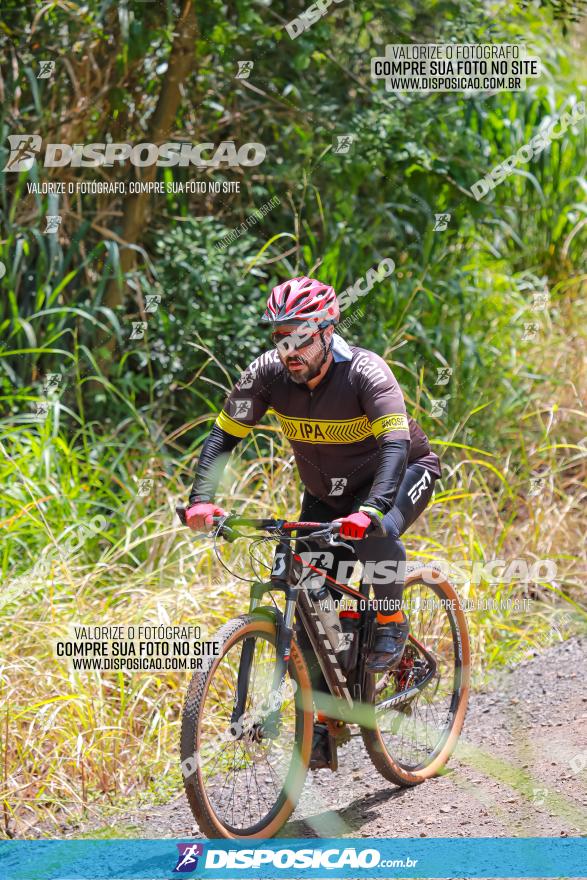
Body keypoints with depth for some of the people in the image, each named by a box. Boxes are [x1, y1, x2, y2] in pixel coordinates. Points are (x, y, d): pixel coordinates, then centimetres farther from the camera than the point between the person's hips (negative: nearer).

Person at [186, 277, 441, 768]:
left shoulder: (364, 372, -31)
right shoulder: (269, 373, -19)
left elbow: (395, 445, -43)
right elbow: (224, 436, -16)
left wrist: (370, 511, -59)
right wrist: (201, 499, -33)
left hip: (403, 473, -4)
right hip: (327, 494, 5)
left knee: (376, 537, -38)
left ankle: (392, 621, -10)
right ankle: (320, 726, 3)